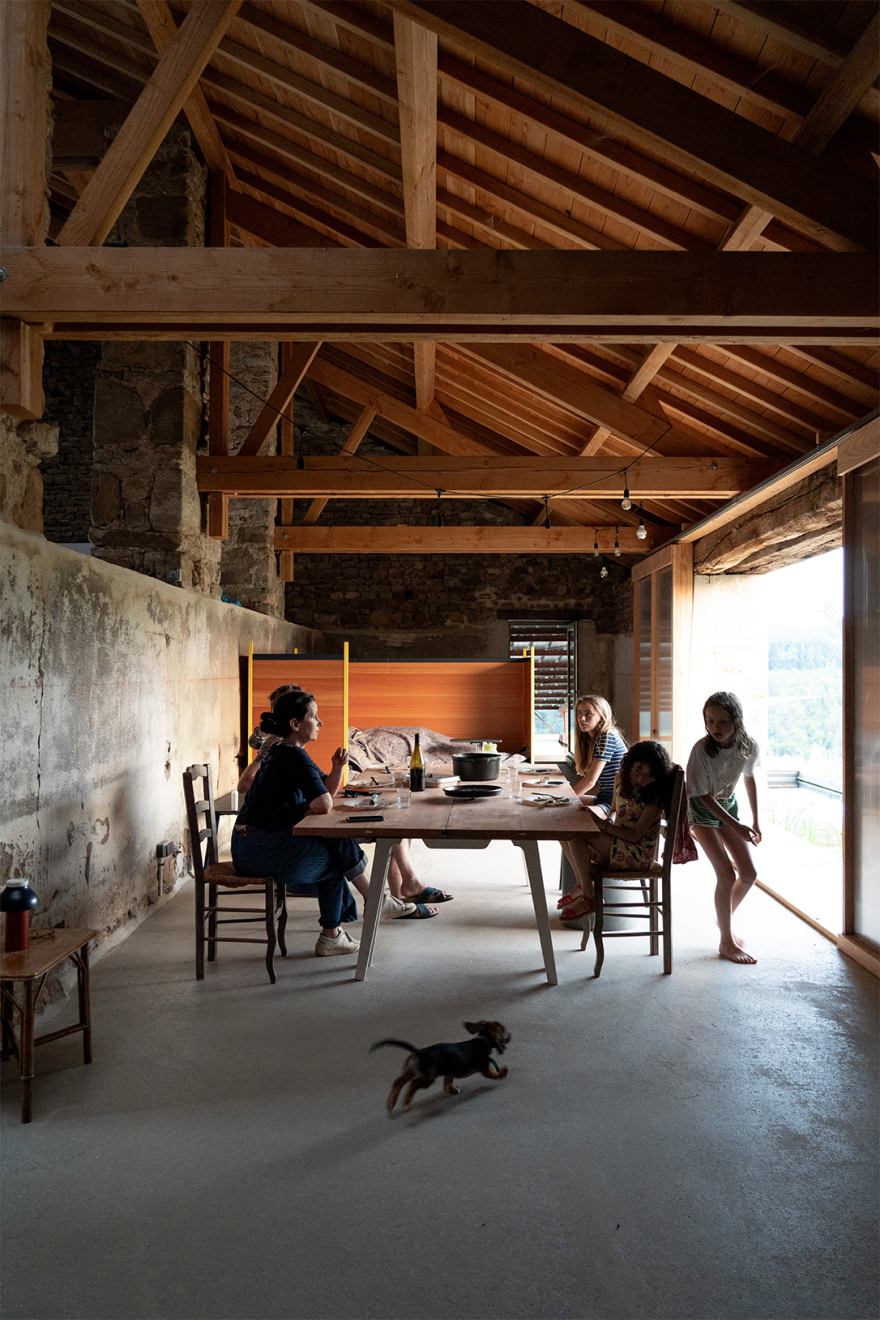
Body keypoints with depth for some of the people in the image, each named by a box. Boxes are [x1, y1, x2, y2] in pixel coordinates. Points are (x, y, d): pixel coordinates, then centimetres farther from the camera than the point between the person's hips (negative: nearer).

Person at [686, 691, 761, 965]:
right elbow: (704, 796, -22)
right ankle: (726, 942, 2)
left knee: (749, 874, 5)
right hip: (702, 810, -5)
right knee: (727, 875, -14)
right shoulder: (702, 749, -30)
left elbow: (749, 778, 5)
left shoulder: (749, 747, -16)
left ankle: (725, 918, 32)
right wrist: (736, 826, -27)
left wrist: (755, 821, 8)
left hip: (728, 805, 5)